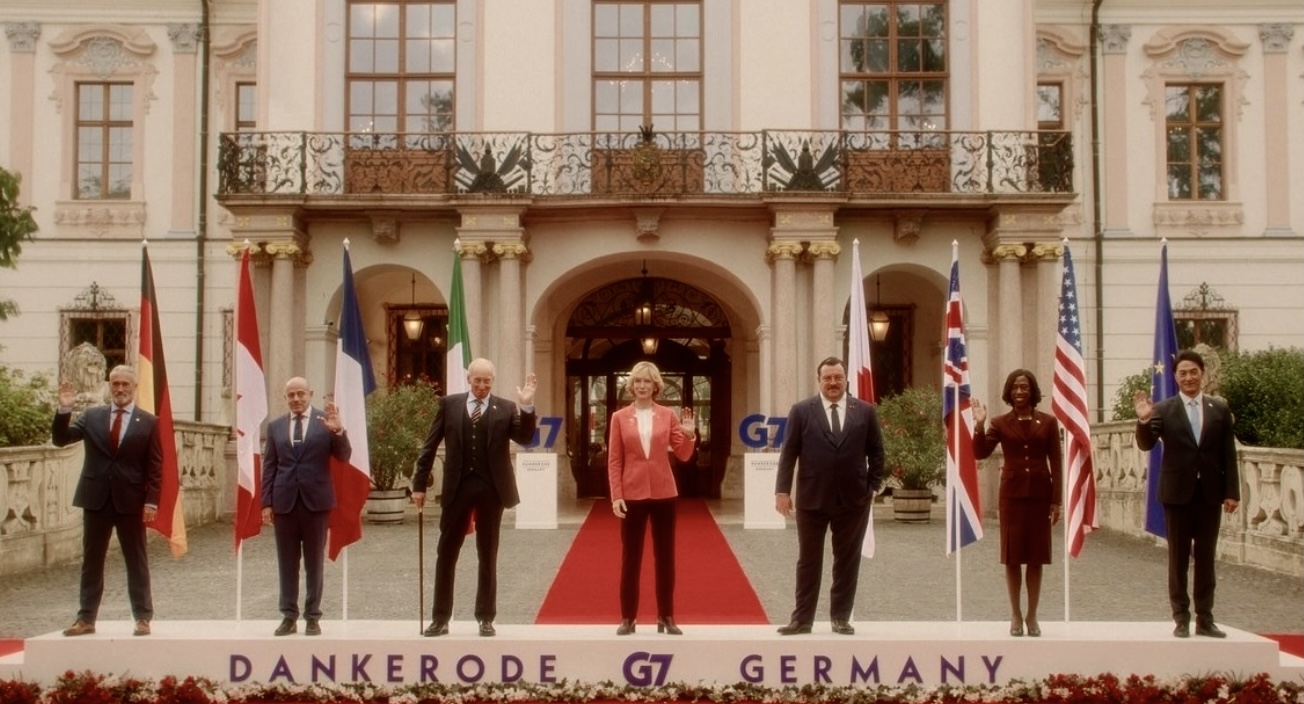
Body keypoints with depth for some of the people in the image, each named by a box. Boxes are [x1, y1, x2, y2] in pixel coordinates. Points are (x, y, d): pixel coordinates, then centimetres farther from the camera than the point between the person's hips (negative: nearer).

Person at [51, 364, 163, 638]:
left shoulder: (149, 422, -1)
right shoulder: (92, 416, 6)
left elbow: (155, 467, -2)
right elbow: (61, 439, 0)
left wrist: (151, 501, -9)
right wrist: (64, 410, -14)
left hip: (131, 501, -2)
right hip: (96, 498, 3)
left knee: (136, 561, 5)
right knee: (91, 561, 9)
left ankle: (143, 618, 11)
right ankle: (86, 618, 17)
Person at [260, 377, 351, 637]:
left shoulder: (325, 421, 2)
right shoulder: (275, 426, 9)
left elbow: (344, 457, -4)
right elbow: (269, 467, 9)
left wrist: (338, 431, -21)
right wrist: (267, 502, 2)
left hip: (316, 500, -2)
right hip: (284, 501, 2)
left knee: (314, 561, 4)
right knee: (287, 562, 6)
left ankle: (312, 617, 10)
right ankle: (289, 616, 13)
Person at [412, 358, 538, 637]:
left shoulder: (505, 408, 1)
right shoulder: (450, 404, 3)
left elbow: (525, 438, -9)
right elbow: (430, 445, 4)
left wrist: (527, 407, -22)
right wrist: (419, 484, 1)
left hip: (491, 488, -1)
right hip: (457, 486, 1)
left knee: (487, 556, 8)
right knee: (445, 554, 6)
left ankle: (486, 618, 16)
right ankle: (440, 618, 15)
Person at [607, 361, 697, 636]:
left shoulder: (668, 415, 3)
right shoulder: (620, 417, 1)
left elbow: (683, 455, 2)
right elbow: (614, 460, -1)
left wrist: (689, 435, -17)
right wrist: (616, 496, -7)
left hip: (663, 493, 1)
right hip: (632, 494, -1)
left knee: (665, 557, 6)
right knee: (630, 557, 4)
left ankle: (666, 617, 14)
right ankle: (628, 618, 11)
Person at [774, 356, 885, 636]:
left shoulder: (865, 411, 5)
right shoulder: (801, 410, 0)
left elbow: (876, 452, 8)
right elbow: (788, 453, -2)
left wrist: (873, 486, 0)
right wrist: (782, 490, -8)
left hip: (853, 499, 1)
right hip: (812, 498, -1)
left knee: (847, 561, 7)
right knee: (808, 561, 7)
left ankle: (841, 618, 18)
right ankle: (802, 619, 14)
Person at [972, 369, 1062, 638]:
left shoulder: (1048, 422, 3)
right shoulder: (1000, 423, 3)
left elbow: (1056, 462, 3)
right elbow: (980, 453, -7)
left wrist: (1056, 500, -2)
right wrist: (979, 425, -20)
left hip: (1040, 494, 0)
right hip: (1012, 494, 0)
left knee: (1036, 557, 5)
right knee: (1012, 557, 3)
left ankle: (1032, 616, 14)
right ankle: (1016, 615, 13)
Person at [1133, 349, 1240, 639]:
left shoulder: (1220, 408, 4)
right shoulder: (1163, 409, -2)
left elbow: (1228, 453, 4)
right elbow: (1146, 444, -10)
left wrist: (1232, 491, 0)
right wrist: (1144, 421, -29)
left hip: (1210, 493, 2)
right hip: (1177, 493, -2)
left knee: (1206, 559, 8)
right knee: (1178, 559, 5)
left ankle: (1205, 619, 16)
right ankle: (1181, 619, 13)